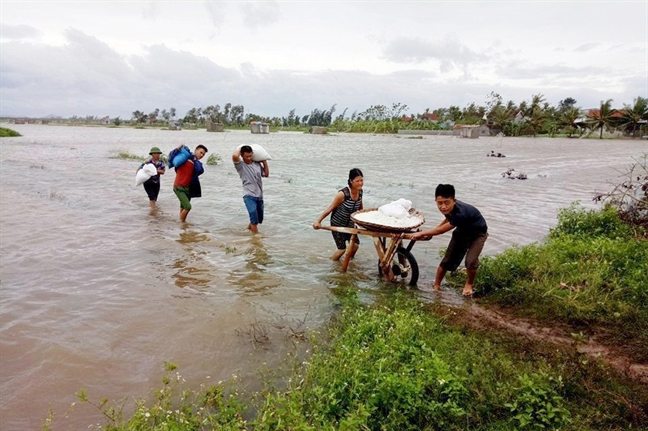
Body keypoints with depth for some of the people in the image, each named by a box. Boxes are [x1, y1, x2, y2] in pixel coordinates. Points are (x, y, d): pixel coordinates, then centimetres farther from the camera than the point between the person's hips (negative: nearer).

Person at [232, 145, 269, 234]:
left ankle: (249, 228, 45)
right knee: (254, 217, -21)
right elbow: (234, 156, -28)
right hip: (249, 196, -6)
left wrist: (265, 162, 12)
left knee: (259, 219, 19)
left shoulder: (257, 164, 7)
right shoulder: (240, 165, -7)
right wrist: (240, 149, -9)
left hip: (259, 196, 6)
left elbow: (266, 174, 19)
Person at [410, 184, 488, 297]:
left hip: (478, 233, -6)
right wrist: (430, 233, -2)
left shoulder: (461, 213, -44)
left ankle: (469, 283, 13)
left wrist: (422, 233, -25)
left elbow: (442, 230, -34)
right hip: (462, 231, 6)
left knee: (471, 261, -18)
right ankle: (436, 286, 17)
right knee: (448, 259, 2)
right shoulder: (450, 208, -22)